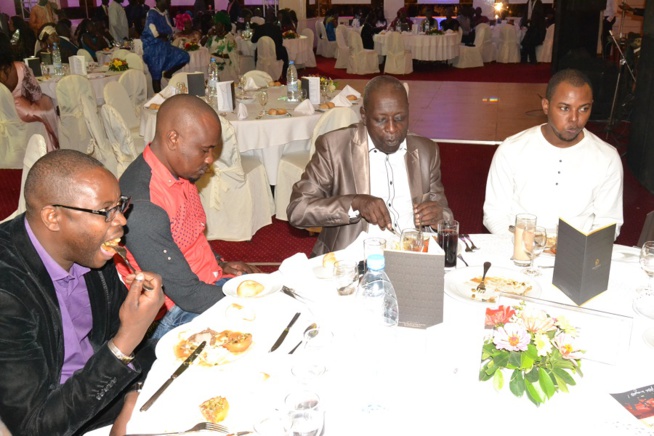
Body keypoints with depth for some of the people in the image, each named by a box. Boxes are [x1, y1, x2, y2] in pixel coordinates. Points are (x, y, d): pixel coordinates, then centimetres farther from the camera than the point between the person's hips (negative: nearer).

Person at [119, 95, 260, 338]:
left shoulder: (180, 170, -1)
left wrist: (220, 264, 5)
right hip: (181, 314, -8)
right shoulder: (142, 207, -28)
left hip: (212, 280, 9)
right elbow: (188, 295, -23)